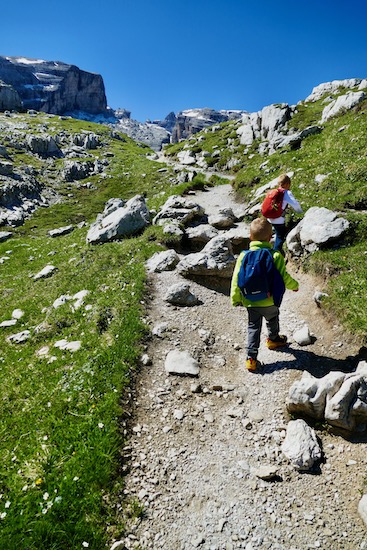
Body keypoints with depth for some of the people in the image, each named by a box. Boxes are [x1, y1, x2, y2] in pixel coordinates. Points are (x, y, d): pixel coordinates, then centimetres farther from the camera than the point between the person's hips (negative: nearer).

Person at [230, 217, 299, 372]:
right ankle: (273, 339, 54)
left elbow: (236, 280, -7)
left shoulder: (243, 255, -10)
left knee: (253, 327, 14)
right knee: (272, 318, 29)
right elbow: (284, 277, -11)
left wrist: (235, 299, 5)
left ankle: (251, 359, 9)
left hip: (250, 302, 1)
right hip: (269, 301, -1)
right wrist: (294, 285, 11)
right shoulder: (275, 256, -15)